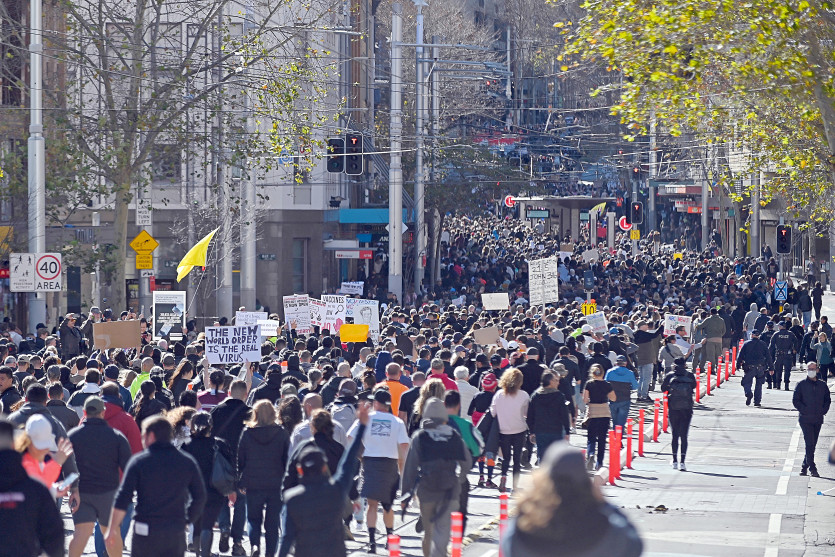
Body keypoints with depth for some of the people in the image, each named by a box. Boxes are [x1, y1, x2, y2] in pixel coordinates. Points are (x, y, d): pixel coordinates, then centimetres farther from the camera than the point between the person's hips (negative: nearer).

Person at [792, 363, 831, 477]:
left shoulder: (822, 385, 9)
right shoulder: (801, 385, 0)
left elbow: (828, 399, 15)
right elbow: (795, 400, -2)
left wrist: (823, 411, 0)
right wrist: (804, 410, -12)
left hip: (818, 419, 4)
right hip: (805, 419, -4)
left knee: (812, 444, 9)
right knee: (810, 443, -13)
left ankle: (804, 466, 21)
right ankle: (812, 468, -12)